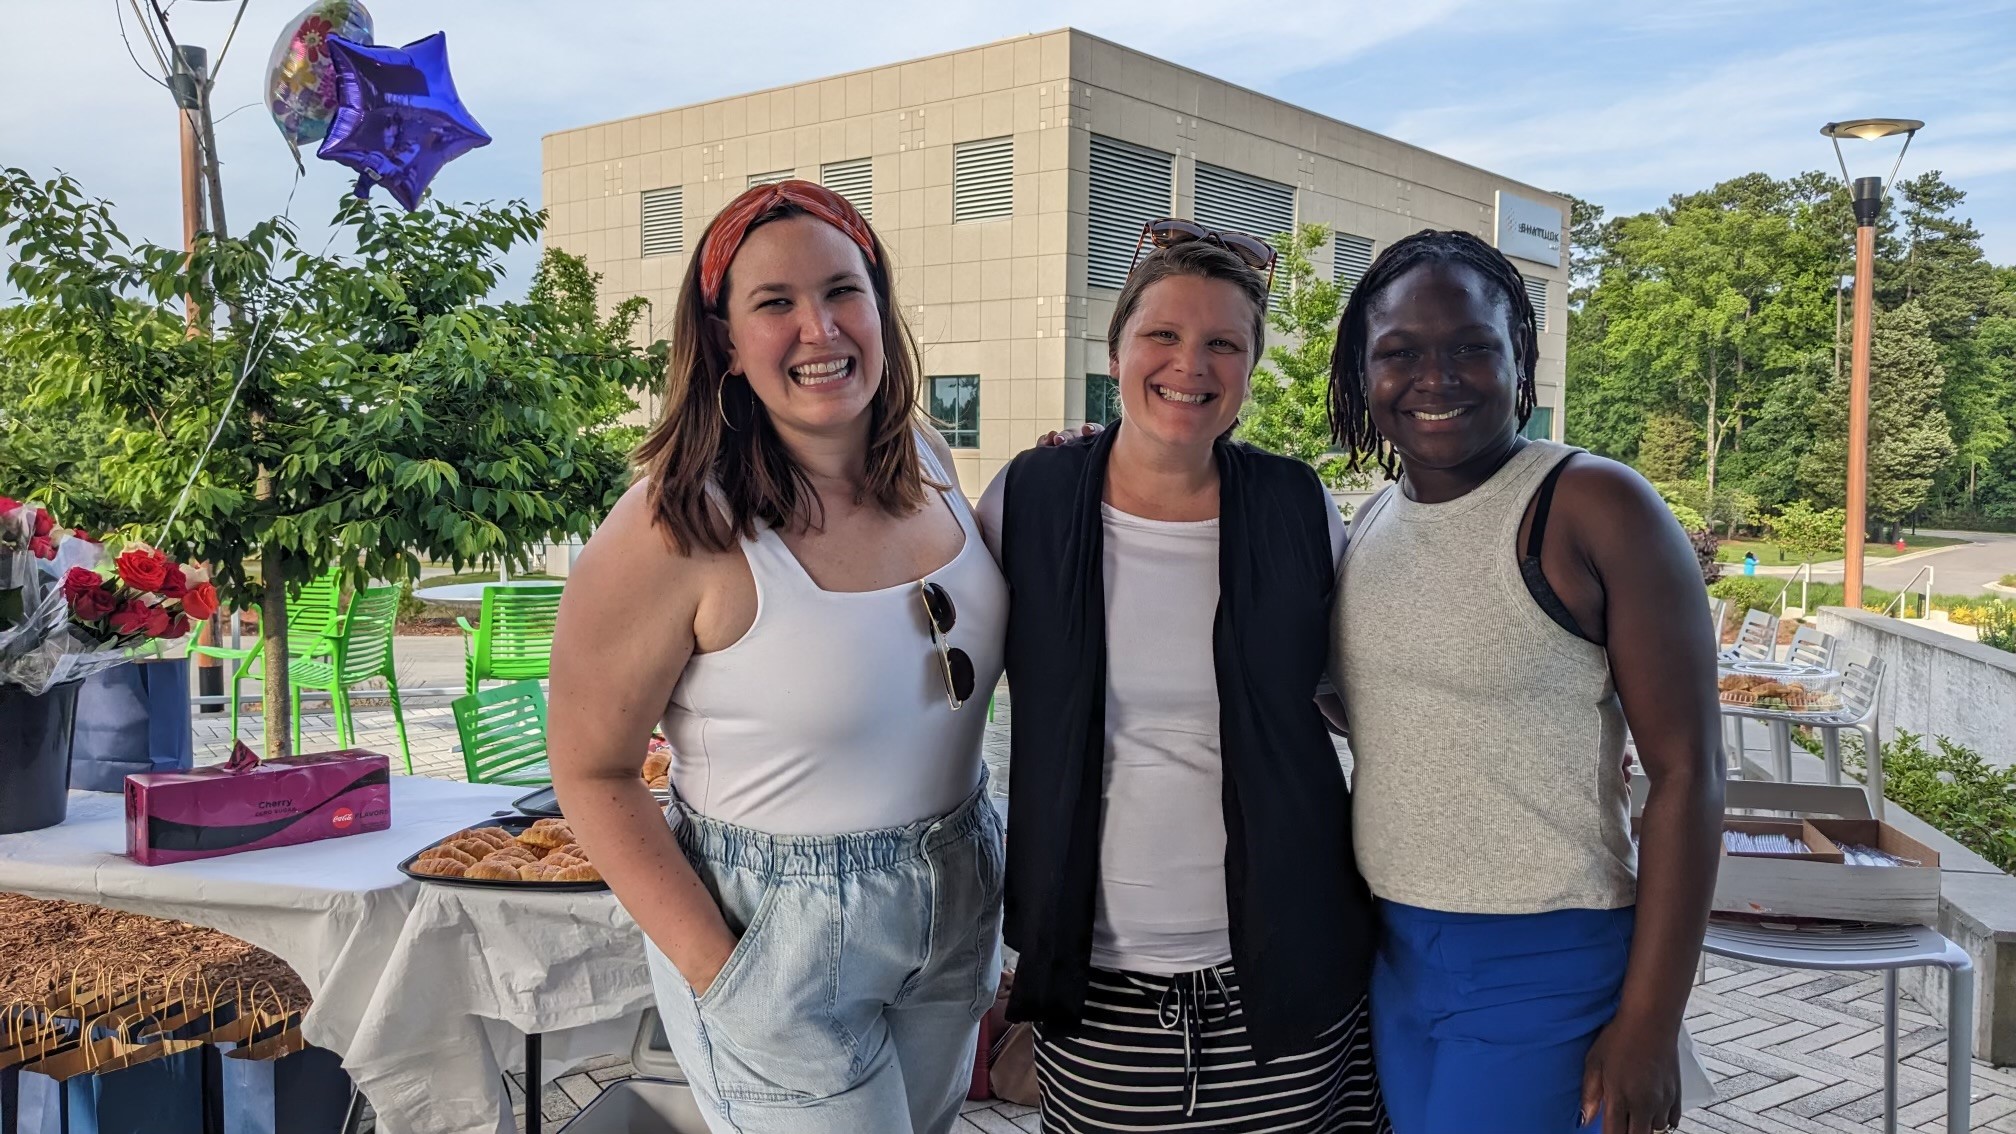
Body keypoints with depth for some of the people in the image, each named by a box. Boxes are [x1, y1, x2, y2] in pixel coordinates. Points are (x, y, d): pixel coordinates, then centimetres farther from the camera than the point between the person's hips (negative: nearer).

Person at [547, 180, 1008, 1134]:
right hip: (781, 932, -6)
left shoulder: (923, 458, -4)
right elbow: (592, 773, -16)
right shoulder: (679, 528, -23)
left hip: (960, 903, 7)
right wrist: (716, 970, -18)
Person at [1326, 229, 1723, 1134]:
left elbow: (1687, 772, -13)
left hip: (1546, 967, -6)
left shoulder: (1594, 509, -12)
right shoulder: (1367, 528, 6)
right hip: (1389, 955, 6)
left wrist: (1649, 1024, -14)